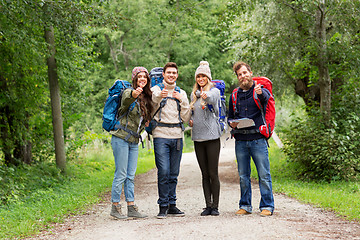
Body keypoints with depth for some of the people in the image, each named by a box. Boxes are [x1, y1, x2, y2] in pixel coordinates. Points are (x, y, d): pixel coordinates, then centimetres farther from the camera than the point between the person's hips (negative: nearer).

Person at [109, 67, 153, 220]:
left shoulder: (146, 97, 13)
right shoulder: (129, 92, -9)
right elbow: (126, 99, -35)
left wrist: (145, 123, 8)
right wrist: (134, 94, -54)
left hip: (134, 141, 7)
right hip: (121, 139, -7)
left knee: (131, 176, 8)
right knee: (121, 174, -5)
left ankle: (131, 208, 11)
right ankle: (115, 207, 3)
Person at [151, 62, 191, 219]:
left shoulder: (181, 93, 16)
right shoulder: (156, 90, 5)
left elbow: (186, 118, 9)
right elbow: (149, 111, -10)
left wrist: (183, 101, -3)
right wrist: (158, 97, -26)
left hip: (177, 136, 4)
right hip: (161, 136, -4)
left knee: (174, 174, 6)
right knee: (164, 172, -10)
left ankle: (172, 204, 13)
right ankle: (163, 206, -2)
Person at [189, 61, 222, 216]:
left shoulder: (215, 91, -3)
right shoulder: (193, 94, 15)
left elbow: (211, 99, -27)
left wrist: (205, 96, -51)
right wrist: (190, 120, 6)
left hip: (212, 136, -5)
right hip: (198, 137, 5)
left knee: (213, 173, -4)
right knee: (205, 174, 7)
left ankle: (215, 206, 2)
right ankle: (208, 205, 11)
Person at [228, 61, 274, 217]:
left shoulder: (259, 90, 2)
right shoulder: (234, 95, 15)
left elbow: (266, 97, -22)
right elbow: (230, 116, 23)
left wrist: (261, 93, -45)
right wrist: (231, 123, 0)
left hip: (258, 139, -4)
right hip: (240, 141, 4)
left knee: (264, 175, -4)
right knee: (243, 176, 9)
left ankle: (267, 206, 3)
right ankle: (245, 206, 18)